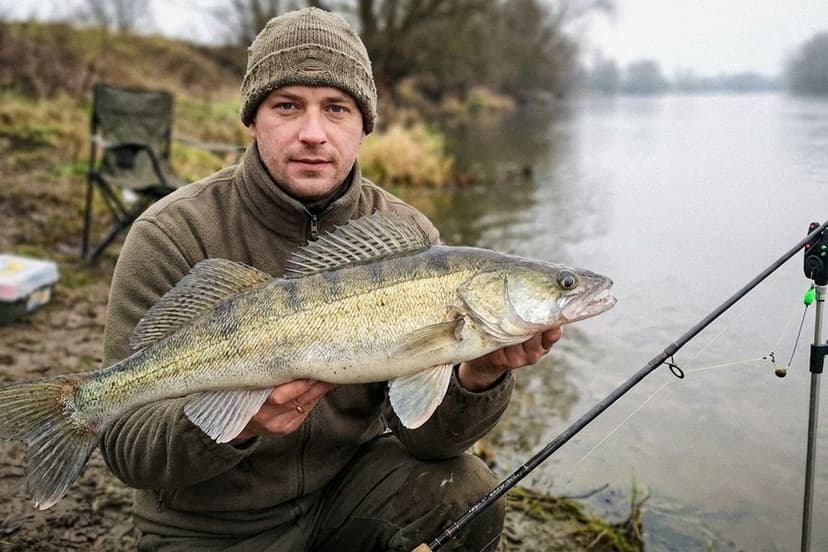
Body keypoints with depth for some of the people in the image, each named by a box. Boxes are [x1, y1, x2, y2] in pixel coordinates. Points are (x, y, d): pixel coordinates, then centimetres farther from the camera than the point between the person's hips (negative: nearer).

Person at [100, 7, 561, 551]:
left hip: (351, 482, 1)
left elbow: (421, 430, -13)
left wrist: (477, 376, -33)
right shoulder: (174, 236, -17)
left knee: (467, 494, -21)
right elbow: (127, 444, -18)